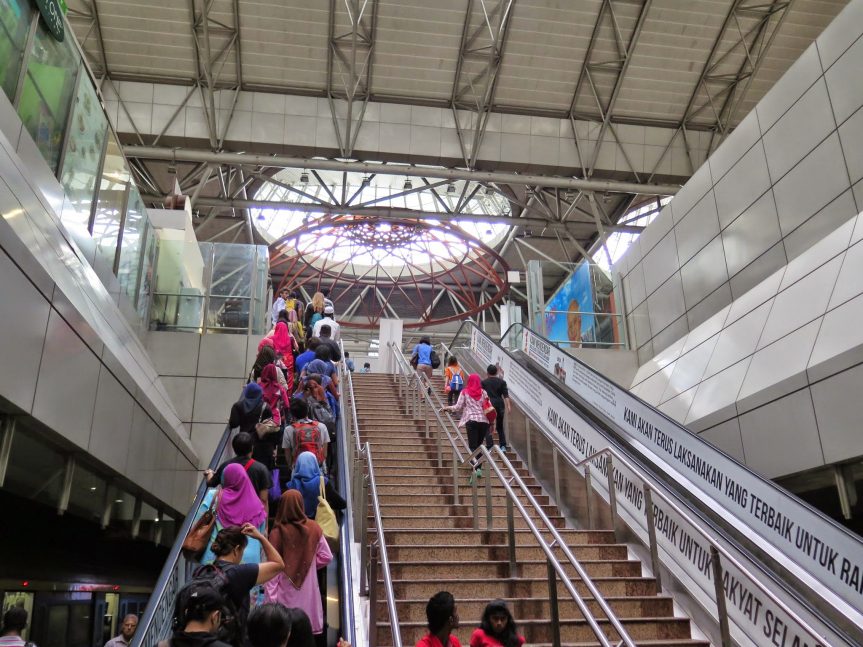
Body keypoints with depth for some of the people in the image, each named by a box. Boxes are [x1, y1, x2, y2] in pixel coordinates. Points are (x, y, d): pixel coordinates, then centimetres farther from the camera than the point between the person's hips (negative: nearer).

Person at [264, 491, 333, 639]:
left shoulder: (277, 532, -15)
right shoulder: (313, 528, -7)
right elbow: (326, 557, 0)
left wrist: (270, 597, -7)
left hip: (285, 591, -2)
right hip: (308, 588, 2)